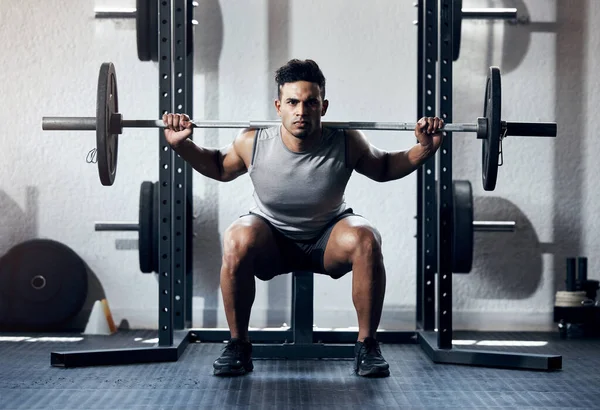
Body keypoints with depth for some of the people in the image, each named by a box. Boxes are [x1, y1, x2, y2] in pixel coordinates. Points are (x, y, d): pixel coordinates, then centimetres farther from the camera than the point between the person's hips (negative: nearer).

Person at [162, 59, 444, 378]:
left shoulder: (346, 143, -21)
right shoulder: (253, 143, -20)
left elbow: (383, 168, -1)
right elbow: (219, 167, 2)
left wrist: (424, 149, -16)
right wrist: (182, 145, -13)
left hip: (327, 239, 0)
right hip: (272, 240, 0)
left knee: (365, 240, -33)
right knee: (236, 242, -34)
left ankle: (367, 345, -15)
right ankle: (238, 345, -15)